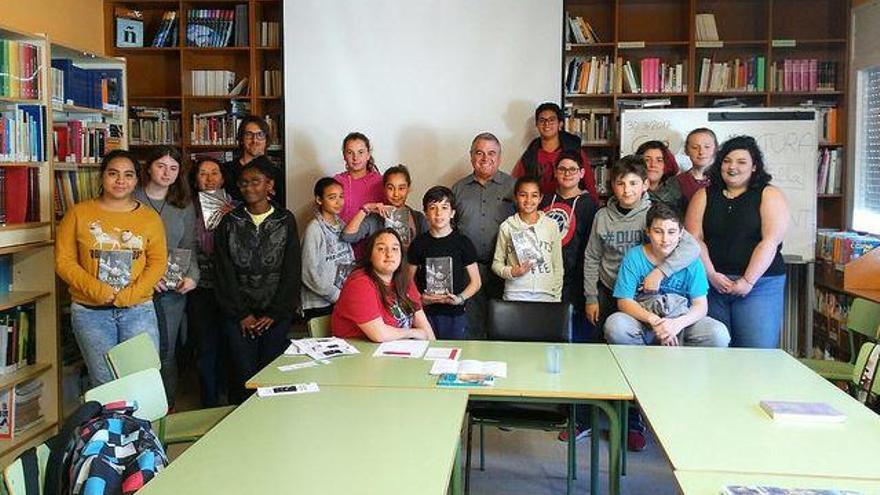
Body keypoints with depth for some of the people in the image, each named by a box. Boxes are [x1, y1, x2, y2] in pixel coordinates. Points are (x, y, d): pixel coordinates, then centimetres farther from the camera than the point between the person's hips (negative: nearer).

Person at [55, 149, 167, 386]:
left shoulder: (149, 216, 6)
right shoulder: (78, 214, 3)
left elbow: (158, 262, 1)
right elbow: (64, 261, -1)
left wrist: (127, 295, -12)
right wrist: (99, 291, -13)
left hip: (138, 309, 1)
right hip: (90, 311, -1)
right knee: (105, 382, 0)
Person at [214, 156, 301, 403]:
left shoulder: (285, 221, 4)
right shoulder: (230, 222, 6)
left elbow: (291, 271, 0)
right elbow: (224, 272, 2)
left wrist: (274, 314, -6)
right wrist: (241, 314, -5)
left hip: (276, 314, 0)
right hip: (239, 315, 0)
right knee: (244, 374, -5)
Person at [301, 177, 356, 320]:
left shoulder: (340, 224, 7)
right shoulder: (314, 229, -12)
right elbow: (311, 275, -15)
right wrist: (338, 296, -13)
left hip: (344, 299, 6)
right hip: (320, 305, -6)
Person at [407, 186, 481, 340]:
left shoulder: (462, 242, 1)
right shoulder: (418, 244, 4)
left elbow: (476, 282, 4)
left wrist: (460, 298, -12)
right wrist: (419, 298, -9)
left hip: (455, 313, -1)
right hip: (425, 313, 1)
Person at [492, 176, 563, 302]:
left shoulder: (551, 226, 4)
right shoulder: (507, 227, 1)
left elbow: (558, 266, 8)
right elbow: (496, 263, 7)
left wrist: (557, 298, 5)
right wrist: (510, 272, -12)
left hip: (546, 295, 1)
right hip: (515, 295, -1)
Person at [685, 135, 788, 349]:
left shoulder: (769, 196, 4)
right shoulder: (704, 196, 12)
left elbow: (770, 241, -7)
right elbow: (694, 239, 2)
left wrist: (748, 281, -14)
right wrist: (711, 275, -10)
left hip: (758, 284, -2)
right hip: (712, 284, 2)